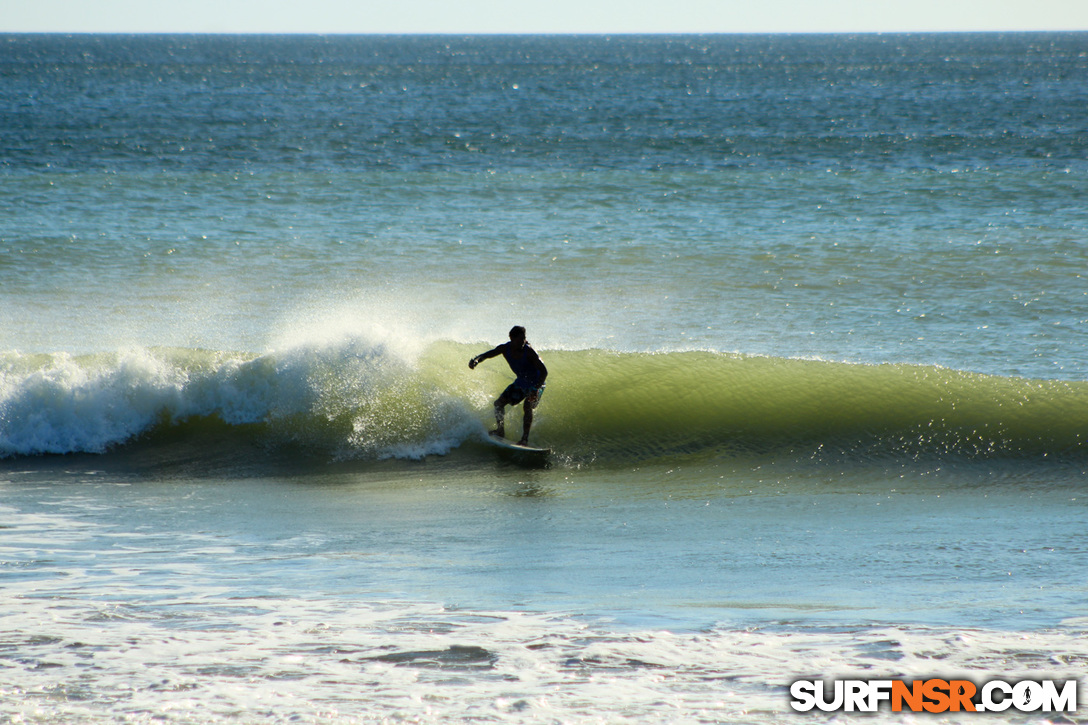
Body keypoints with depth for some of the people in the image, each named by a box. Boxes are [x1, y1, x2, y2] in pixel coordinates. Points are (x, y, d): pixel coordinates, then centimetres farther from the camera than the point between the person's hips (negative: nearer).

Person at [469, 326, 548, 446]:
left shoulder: (529, 351, -30)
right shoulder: (505, 349, -14)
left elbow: (544, 371, -32)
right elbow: (487, 355, -1)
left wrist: (536, 389, -47)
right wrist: (476, 360, -25)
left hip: (536, 383, -6)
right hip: (521, 382, 6)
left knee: (528, 406, -28)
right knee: (499, 403, 2)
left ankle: (525, 439, -26)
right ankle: (500, 431, 17)